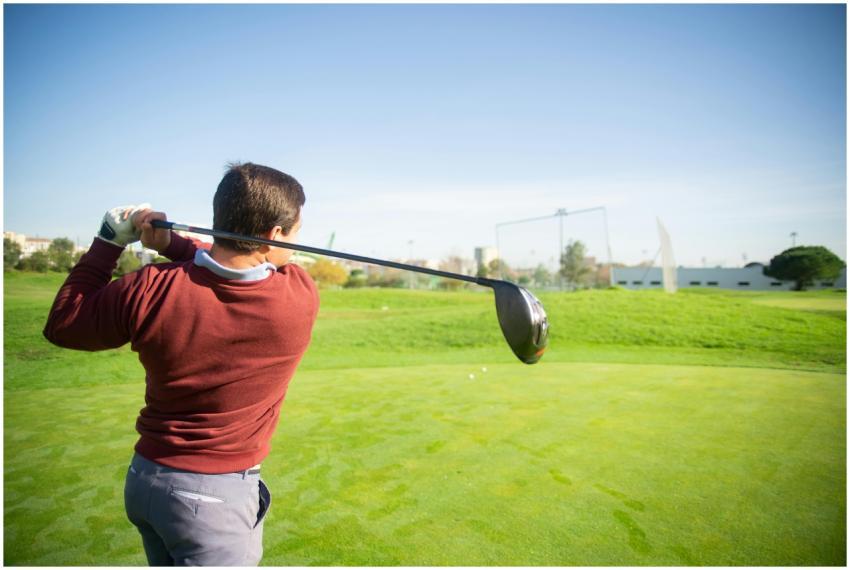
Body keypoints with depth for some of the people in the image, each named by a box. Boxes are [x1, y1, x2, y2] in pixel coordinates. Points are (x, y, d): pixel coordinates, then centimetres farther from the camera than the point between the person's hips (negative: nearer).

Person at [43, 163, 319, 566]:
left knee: (168, 560, 26)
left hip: (145, 479, 4)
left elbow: (61, 325, 1)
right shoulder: (301, 297, -20)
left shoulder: (150, 291, -19)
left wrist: (109, 241, 2)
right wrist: (172, 242, -8)